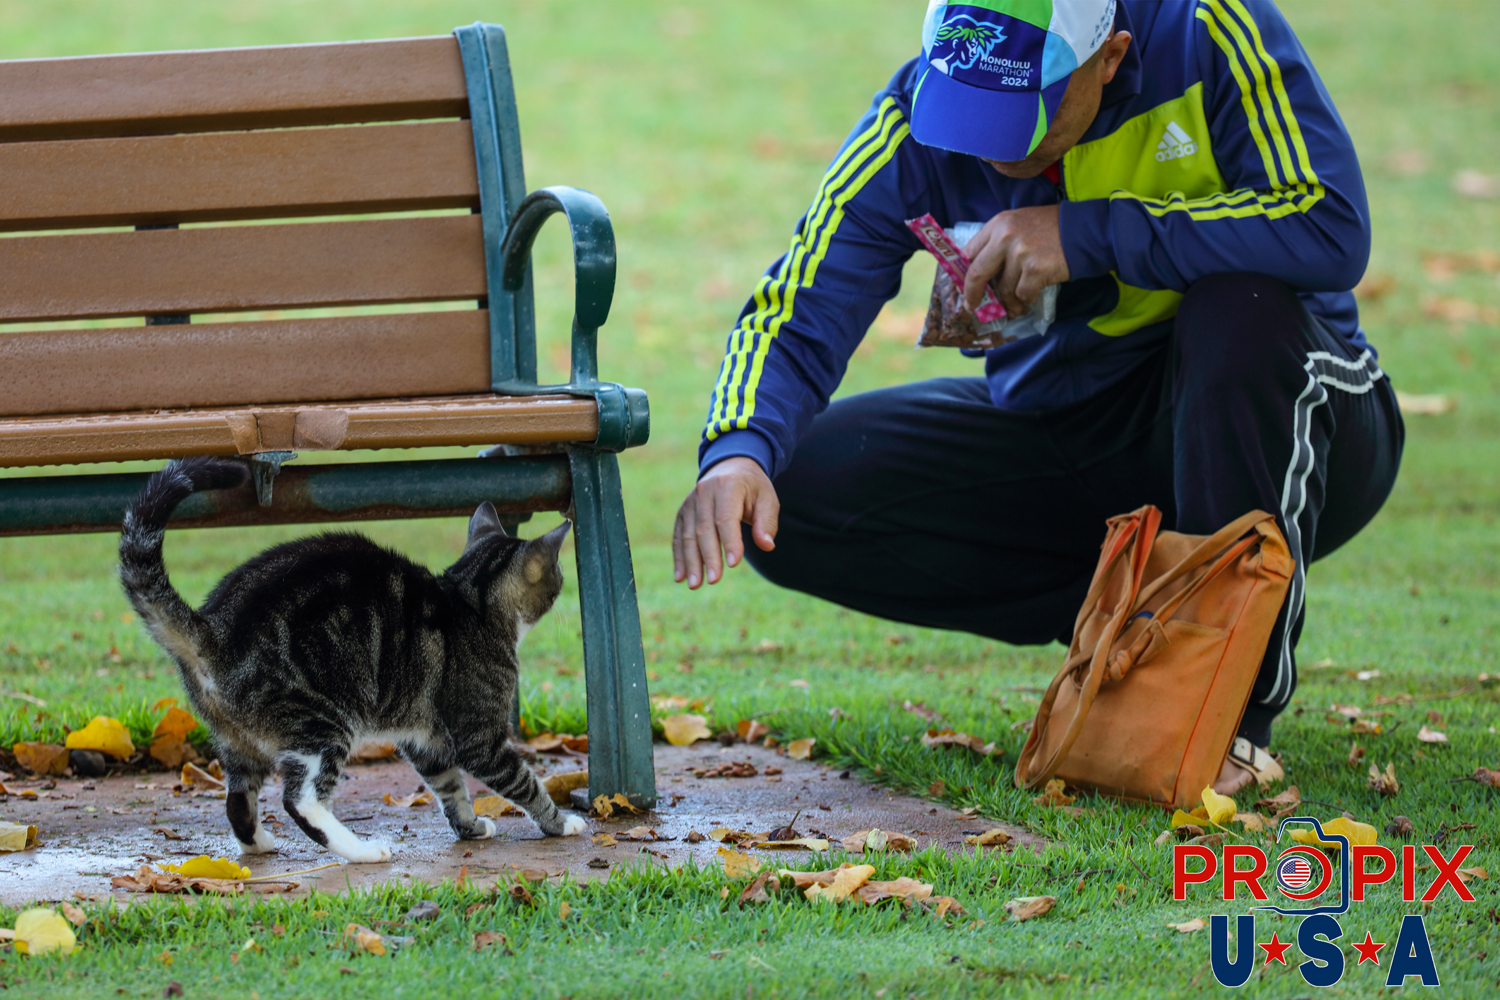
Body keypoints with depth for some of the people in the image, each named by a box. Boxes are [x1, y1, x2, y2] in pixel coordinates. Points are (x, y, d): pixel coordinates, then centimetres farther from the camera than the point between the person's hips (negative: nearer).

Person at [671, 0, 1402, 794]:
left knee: (1242, 310, -38)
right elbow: (796, 320, -17)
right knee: (792, 495, -15)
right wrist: (737, 453, -39)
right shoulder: (912, 131, -12)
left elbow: (1332, 229, -31)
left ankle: (1239, 711, -23)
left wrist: (1091, 233, -32)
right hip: (1066, 430, 4)